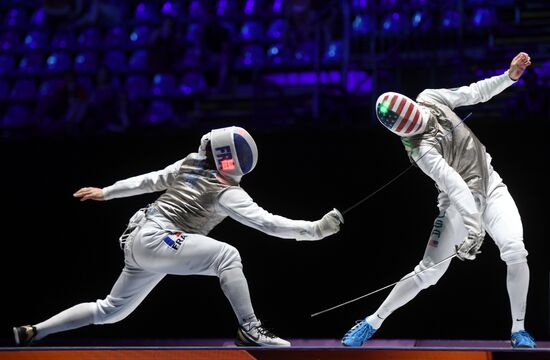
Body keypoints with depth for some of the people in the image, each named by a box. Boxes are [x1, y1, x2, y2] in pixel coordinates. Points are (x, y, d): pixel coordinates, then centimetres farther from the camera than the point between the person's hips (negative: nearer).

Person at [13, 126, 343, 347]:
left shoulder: (190, 164, 8)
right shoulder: (226, 191, -15)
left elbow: (150, 180, 18)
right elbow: (267, 222, -20)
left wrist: (105, 192, 26)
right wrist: (315, 229, -21)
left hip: (140, 242, 9)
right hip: (154, 240, -9)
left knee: (110, 311, 20)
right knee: (226, 255, -23)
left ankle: (29, 333, 24)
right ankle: (250, 331, -26)